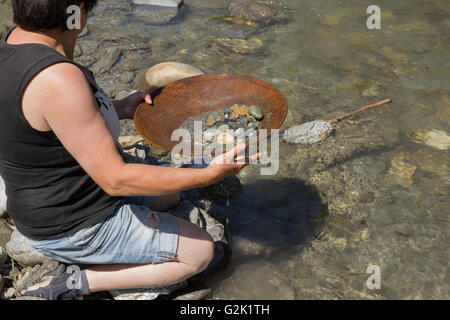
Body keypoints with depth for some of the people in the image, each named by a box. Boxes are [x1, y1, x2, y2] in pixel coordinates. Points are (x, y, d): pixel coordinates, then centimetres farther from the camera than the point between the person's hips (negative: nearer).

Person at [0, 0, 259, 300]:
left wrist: (119, 109, 5)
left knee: (169, 196, 26)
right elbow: (116, 180, -30)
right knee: (200, 251, 2)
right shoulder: (58, 78, -33)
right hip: (77, 229, -10)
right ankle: (76, 281, -2)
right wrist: (209, 175, -27)